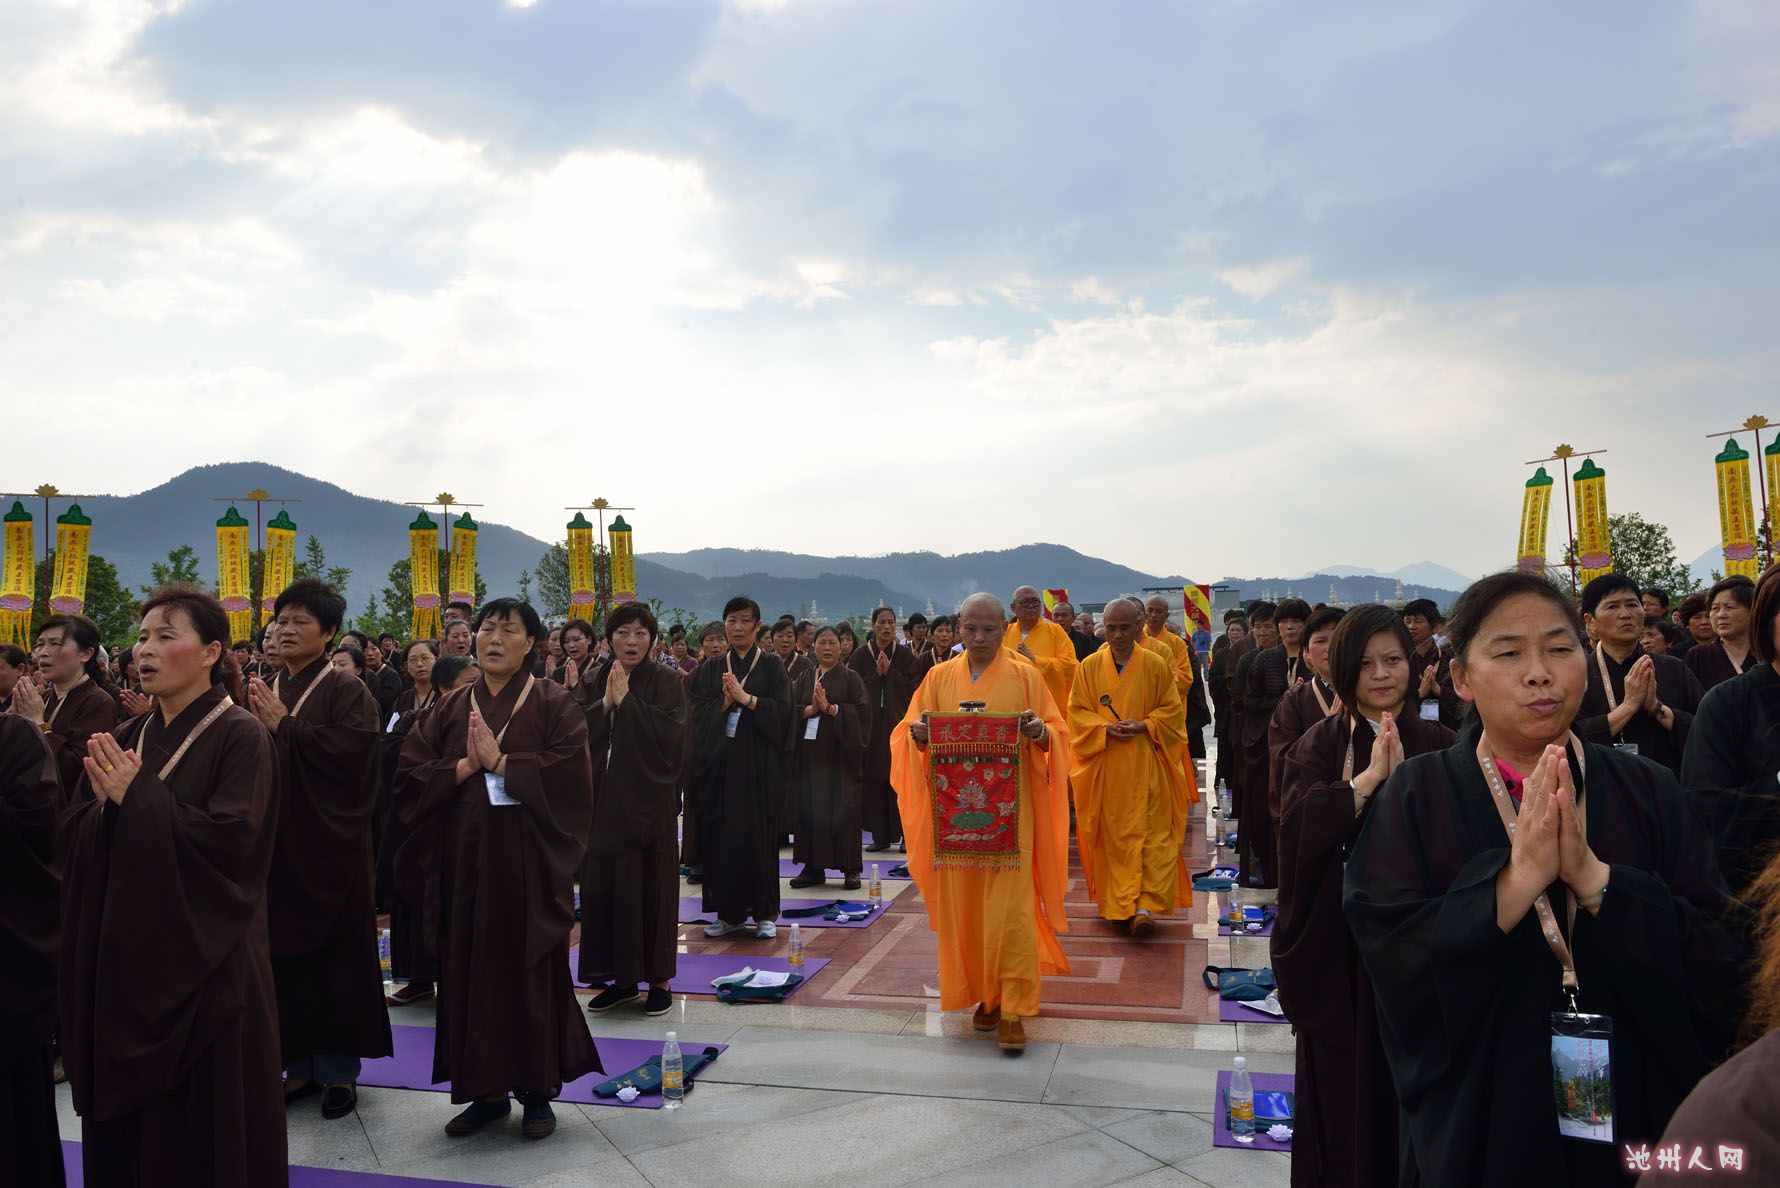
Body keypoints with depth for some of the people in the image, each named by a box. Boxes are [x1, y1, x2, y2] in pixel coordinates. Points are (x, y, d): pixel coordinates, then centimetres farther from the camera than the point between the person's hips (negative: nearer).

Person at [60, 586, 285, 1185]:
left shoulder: (239, 736, -12)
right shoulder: (125, 739, 8)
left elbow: (233, 842, -21)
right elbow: (73, 839, 6)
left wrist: (139, 798, -18)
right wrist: (106, 803, -15)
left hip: (203, 958, -6)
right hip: (124, 954, 6)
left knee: (203, 1126, 5)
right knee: (127, 1119, 15)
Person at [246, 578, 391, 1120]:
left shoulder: (347, 690, -6)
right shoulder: (264, 691, 12)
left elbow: (352, 750, -21)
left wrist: (284, 726, -17)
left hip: (327, 846, -5)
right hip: (275, 845, 6)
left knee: (334, 953, 2)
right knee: (285, 953, 9)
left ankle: (340, 1068, 15)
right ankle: (300, 1063, 22)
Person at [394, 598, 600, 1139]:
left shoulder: (554, 703, -1)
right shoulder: (449, 708, 10)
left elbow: (570, 771, -14)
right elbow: (409, 776, 2)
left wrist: (499, 761, -16)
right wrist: (465, 766, -13)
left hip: (529, 857, -4)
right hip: (463, 856, 4)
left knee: (531, 970, 3)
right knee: (470, 971, 7)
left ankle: (538, 1091, 17)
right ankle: (487, 1090, 21)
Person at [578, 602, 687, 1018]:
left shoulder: (667, 682, -3)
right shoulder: (593, 684, 10)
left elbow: (669, 735, -17)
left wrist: (625, 699, -16)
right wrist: (605, 702, -13)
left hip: (649, 803, -4)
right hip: (602, 804, 4)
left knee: (651, 889, 1)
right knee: (602, 888, 6)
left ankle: (658, 979, 13)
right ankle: (620, 977, 19)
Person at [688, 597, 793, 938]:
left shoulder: (771, 665, 2)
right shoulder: (712, 668, 10)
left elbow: (781, 710, -8)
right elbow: (698, 714, 4)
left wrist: (745, 697, -17)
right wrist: (725, 701, -13)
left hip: (758, 764, -3)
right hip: (719, 762, 3)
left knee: (760, 837, -1)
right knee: (721, 836, 2)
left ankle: (765, 912, 10)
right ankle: (729, 911, 13)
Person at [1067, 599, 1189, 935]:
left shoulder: (1156, 665, 1)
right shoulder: (1089, 667, 4)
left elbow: (1173, 709, 3)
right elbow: (1077, 711, 4)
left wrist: (1144, 726, -13)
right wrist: (1105, 728, -13)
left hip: (1147, 766, -1)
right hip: (1105, 766, 1)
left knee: (1152, 833, -6)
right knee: (1113, 835, 4)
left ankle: (1146, 905, -6)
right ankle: (1118, 905, 12)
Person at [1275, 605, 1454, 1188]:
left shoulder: (1438, 745, 3)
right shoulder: (1320, 743, -2)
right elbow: (1299, 824, -18)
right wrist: (1369, 776, -22)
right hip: (1338, 944, -1)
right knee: (1344, 1084, 8)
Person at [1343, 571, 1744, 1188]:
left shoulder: (1647, 792, -4)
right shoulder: (1417, 796, -10)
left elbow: (1721, 964, -11)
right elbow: (1393, 963, -19)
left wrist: (1593, 877, -24)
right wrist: (1518, 875, -27)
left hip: (1632, 1119, 2)